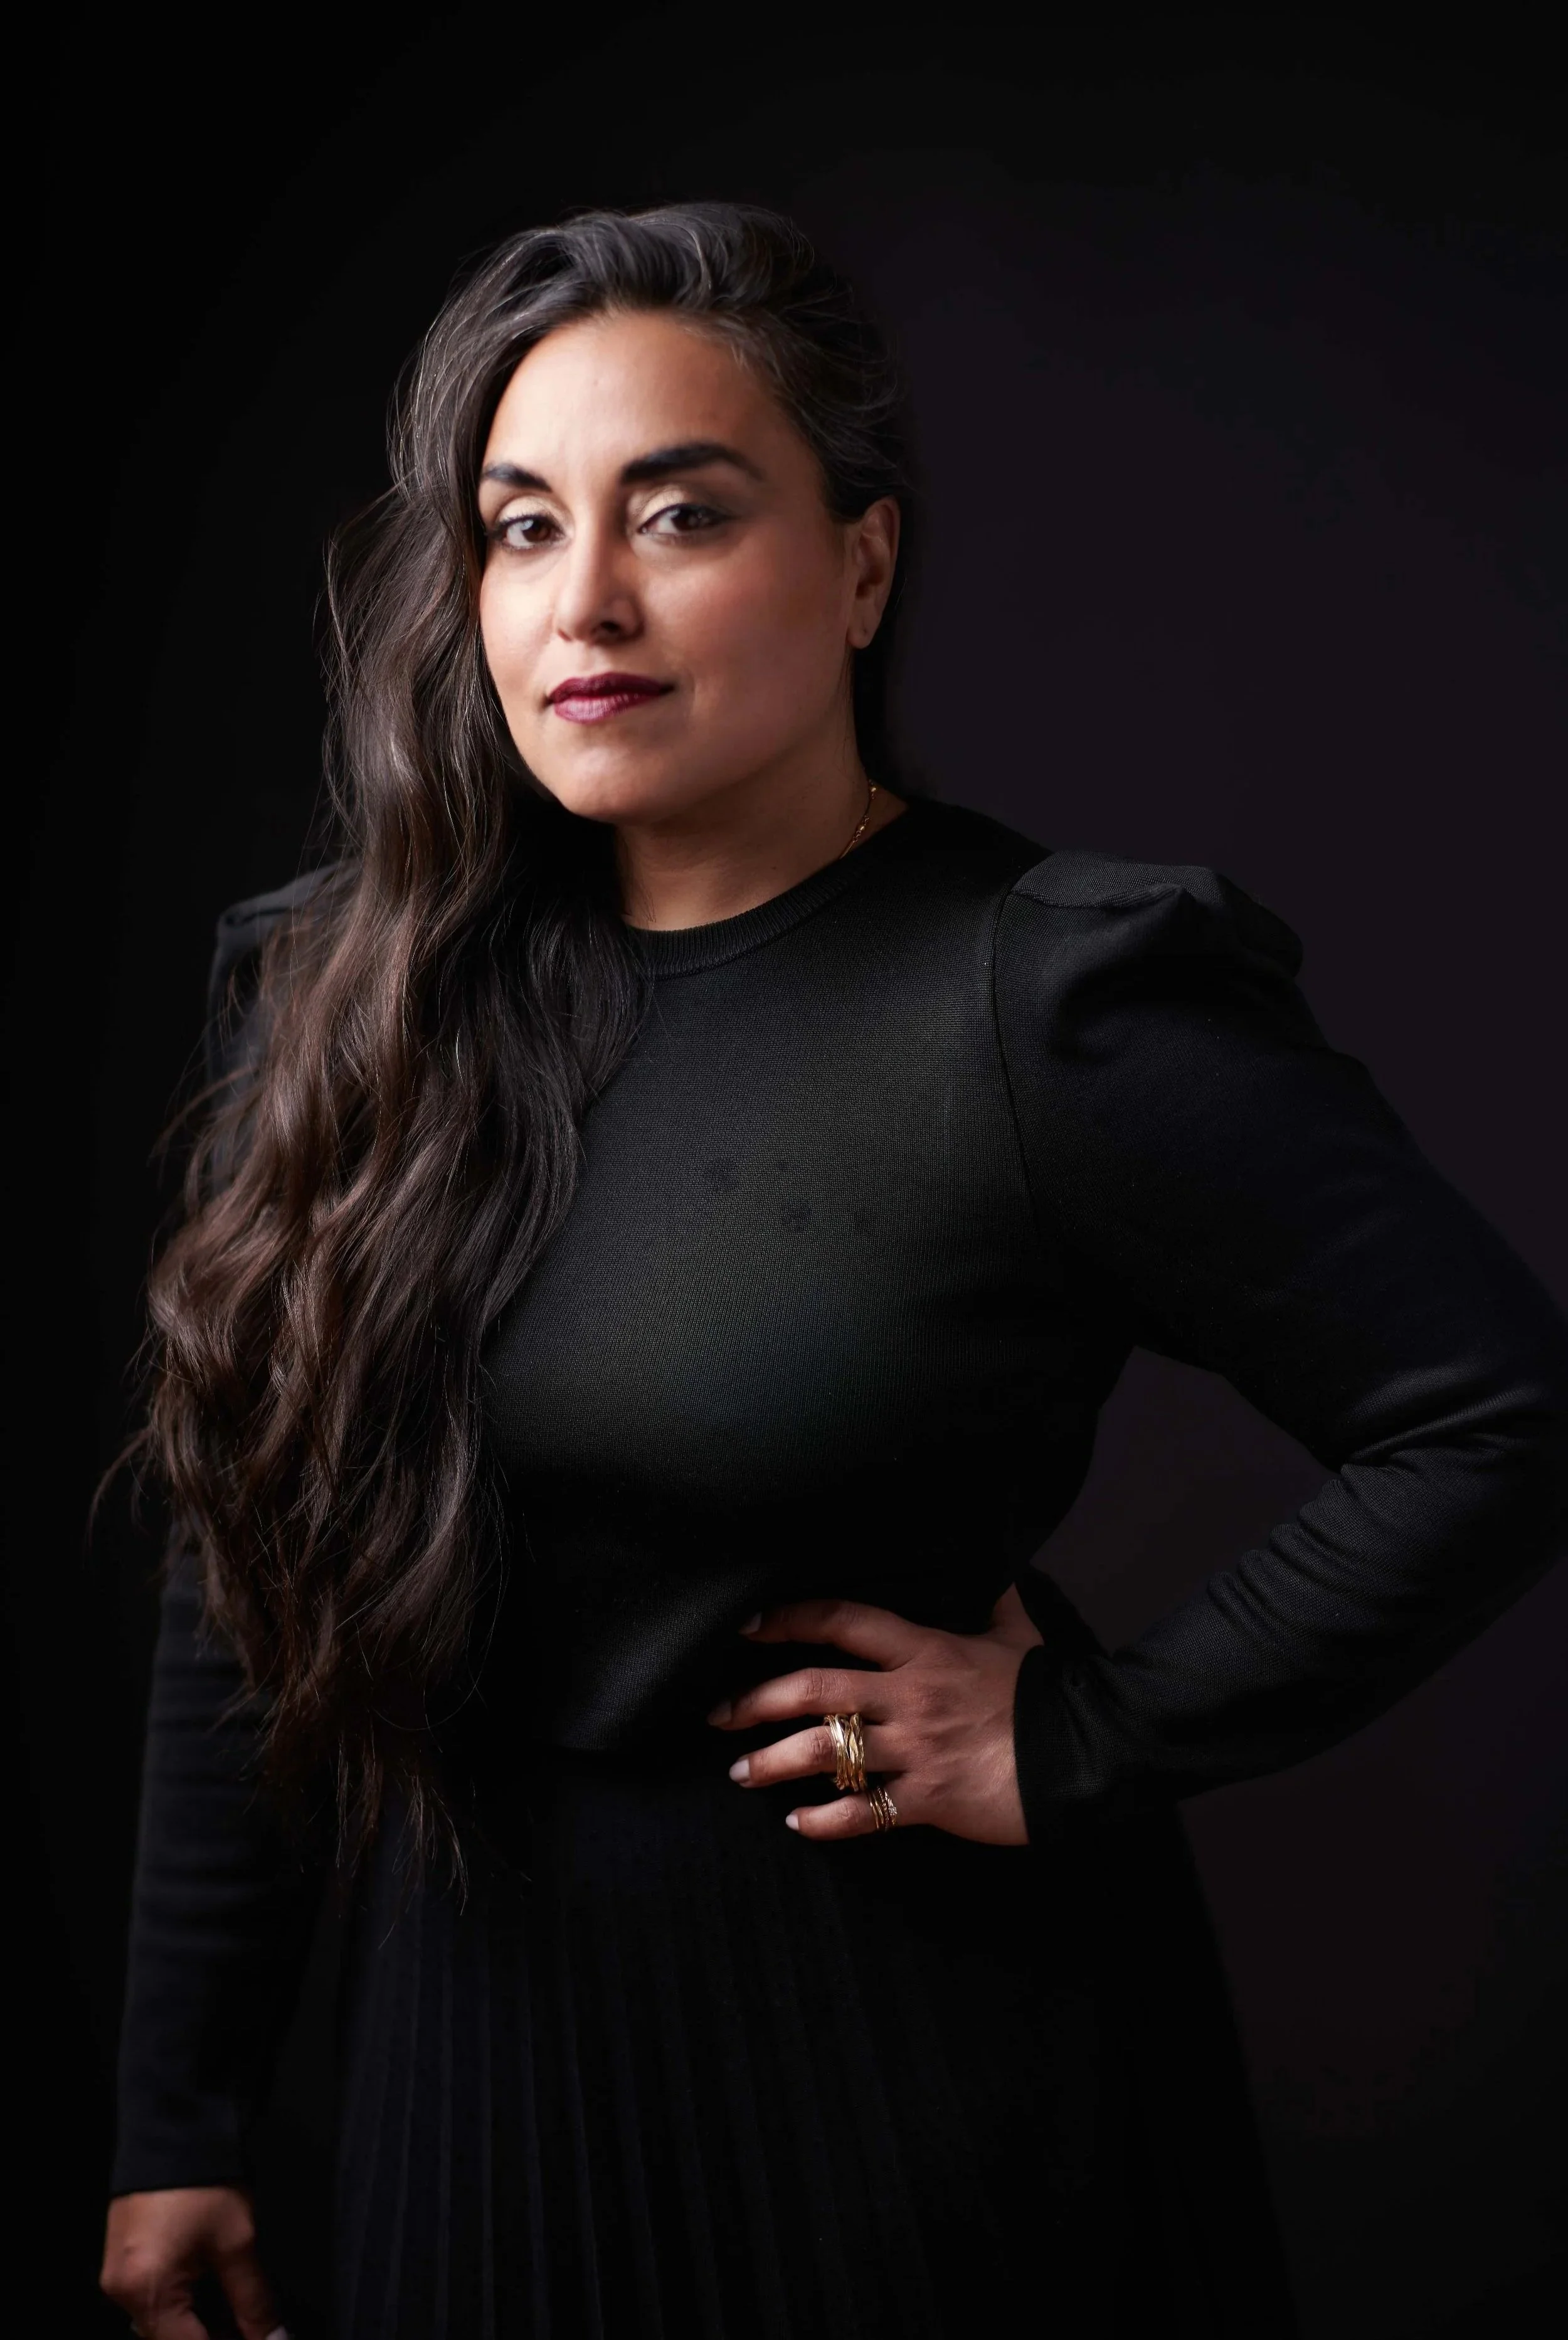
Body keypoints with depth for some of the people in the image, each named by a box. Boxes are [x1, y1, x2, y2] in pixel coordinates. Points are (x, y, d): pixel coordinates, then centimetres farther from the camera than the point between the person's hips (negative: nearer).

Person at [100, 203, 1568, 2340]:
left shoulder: (1056, 1002, -17)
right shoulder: (355, 1001, -1)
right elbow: (253, 1589, 3)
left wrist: (1086, 1744, -15)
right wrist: (178, 2123, 6)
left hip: (909, 2028, -4)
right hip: (474, 2024, 4)